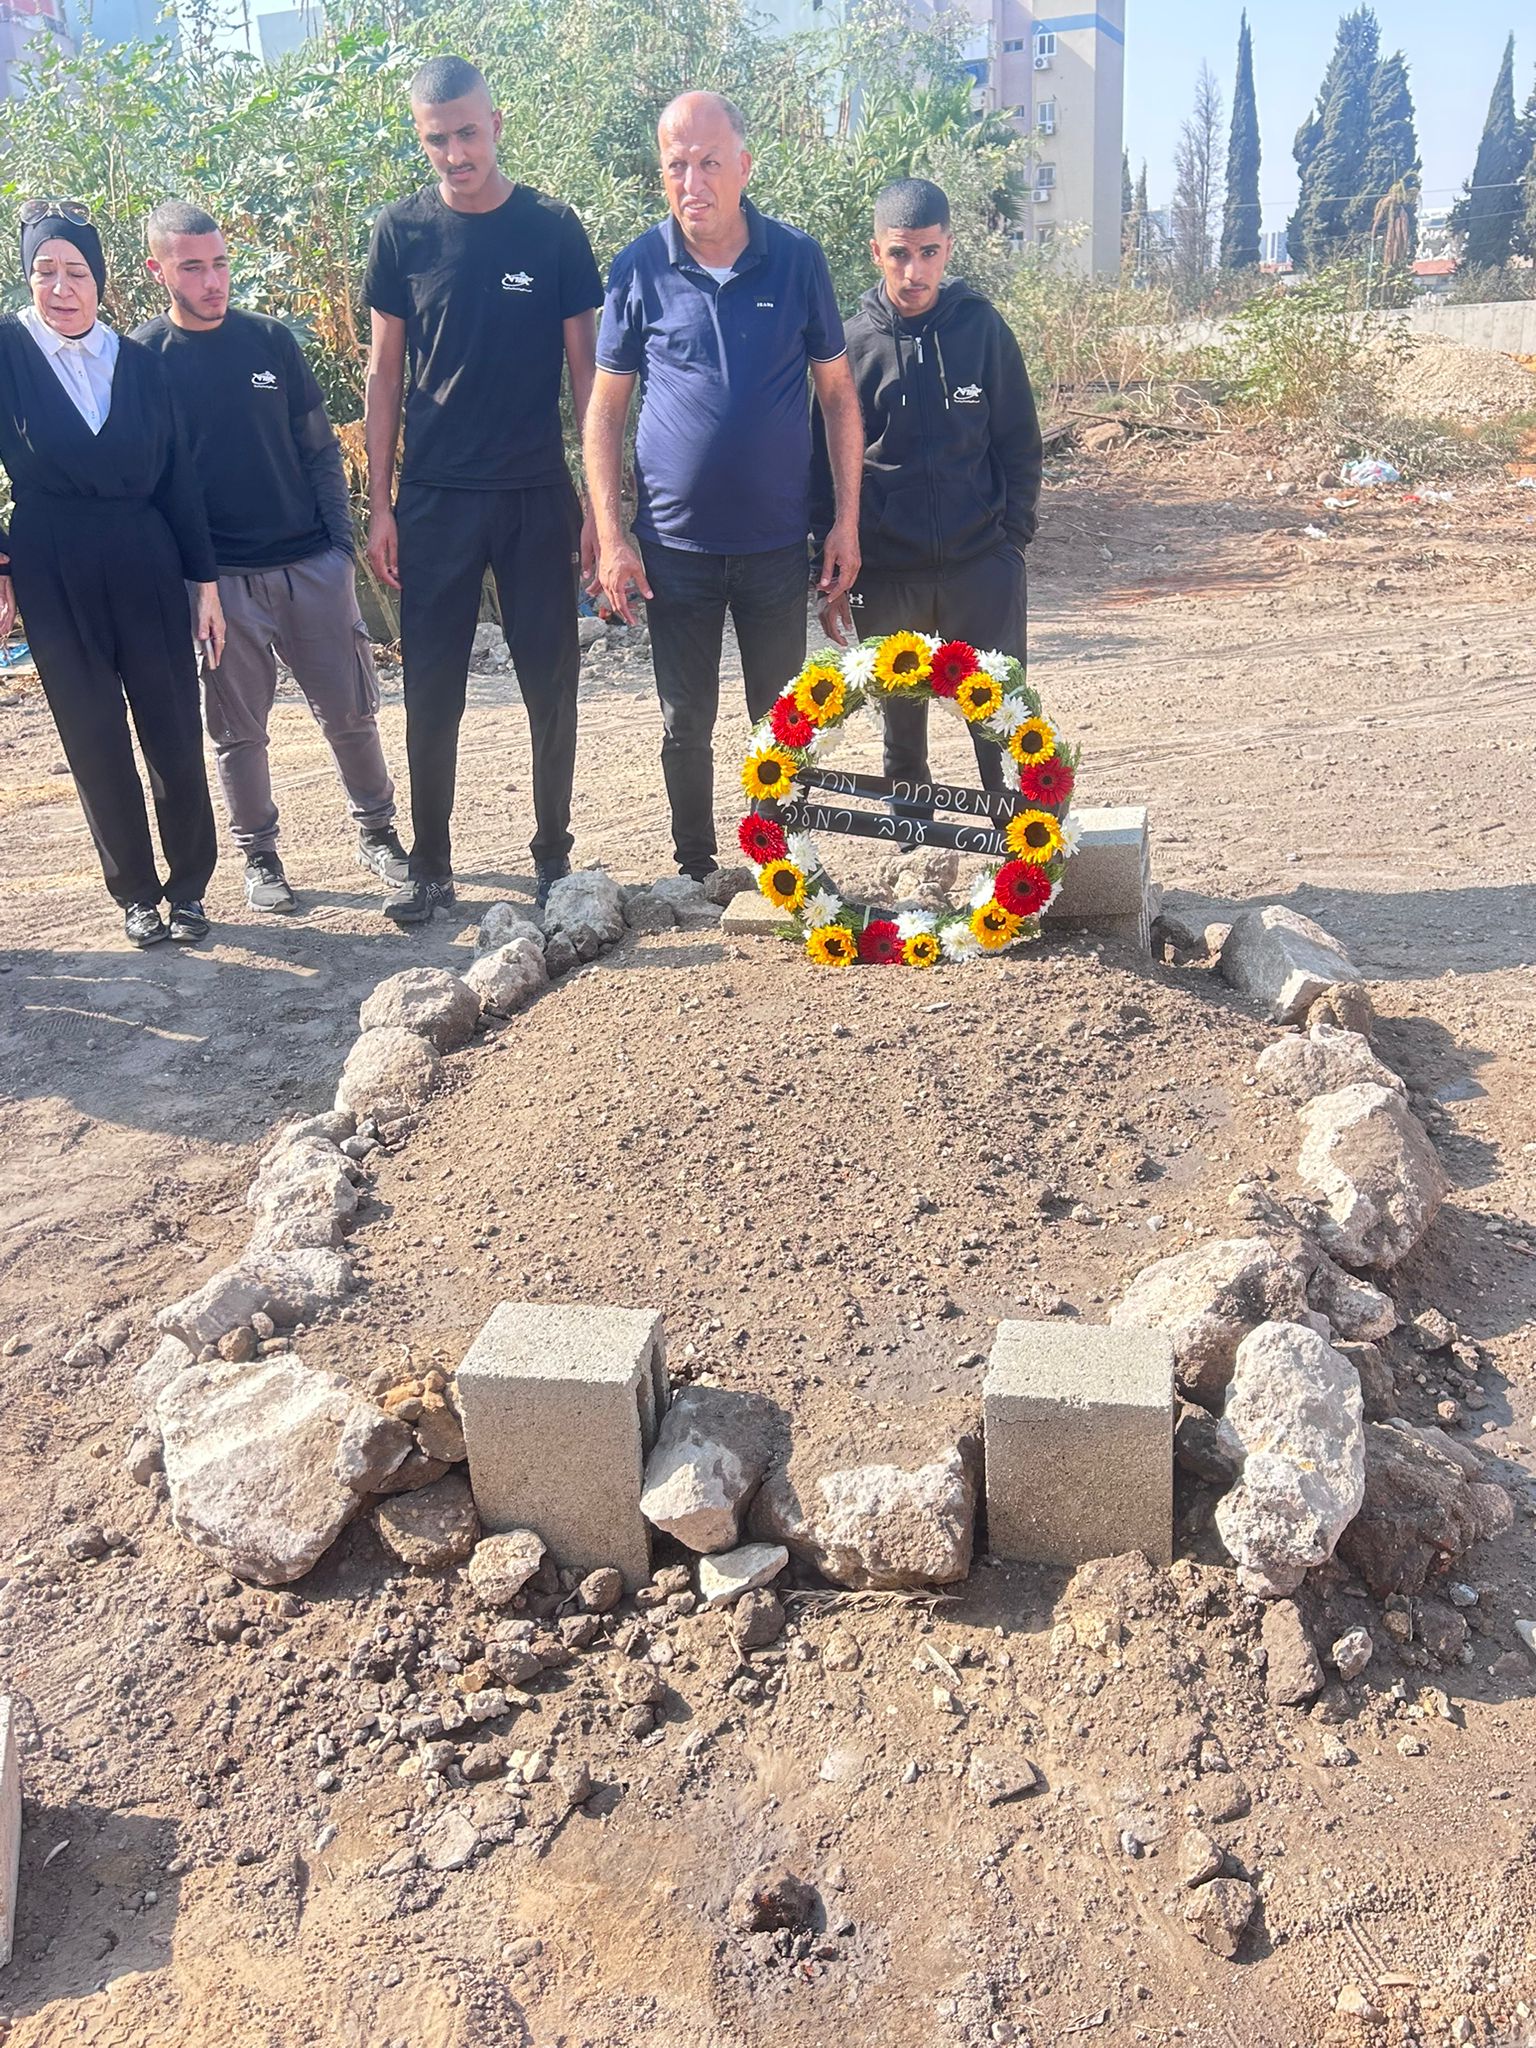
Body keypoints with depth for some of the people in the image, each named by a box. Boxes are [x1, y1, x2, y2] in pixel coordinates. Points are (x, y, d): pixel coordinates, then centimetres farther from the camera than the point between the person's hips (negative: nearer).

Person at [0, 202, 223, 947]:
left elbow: (179, 477, 6)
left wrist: (205, 582, 4)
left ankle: (189, 887, 17)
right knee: (95, 743, 5)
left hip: (146, 567, 2)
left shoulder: (140, 363, 5)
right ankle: (134, 892, 19)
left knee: (175, 735, 2)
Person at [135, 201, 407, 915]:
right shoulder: (141, 358, 0)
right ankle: (259, 857, 19)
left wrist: (341, 539, 2)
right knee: (238, 728, 5)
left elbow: (319, 448, 10)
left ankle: (377, 832, 22)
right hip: (219, 579, -2)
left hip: (312, 564, 2)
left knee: (351, 710, 5)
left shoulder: (269, 339, 6)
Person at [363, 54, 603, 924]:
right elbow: (386, 374, 6)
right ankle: (431, 865, 15)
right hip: (436, 499, 1)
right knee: (431, 691, 3)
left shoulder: (553, 227, 0)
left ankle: (554, 855, 19)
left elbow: (586, 369, 2)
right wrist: (380, 503, 1)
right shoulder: (402, 231, 3)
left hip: (538, 495, 0)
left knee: (553, 685, 4)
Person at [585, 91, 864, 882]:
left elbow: (838, 394, 4)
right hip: (676, 542, 0)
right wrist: (611, 537, -6)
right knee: (685, 723, 8)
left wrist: (847, 520, -2)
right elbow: (605, 408, 1)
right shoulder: (640, 268, -2)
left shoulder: (797, 259, -1)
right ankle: (695, 876, 25)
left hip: (778, 540, 1)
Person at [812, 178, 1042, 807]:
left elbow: (1020, 444, 6)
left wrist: (1012, 539, -1)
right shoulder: (851, 343, 0)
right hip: (885, 572, 1)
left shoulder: (982, 326, 1)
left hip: (982, 564, 0)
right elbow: (827, 467, 2)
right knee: (900, 714, 13)